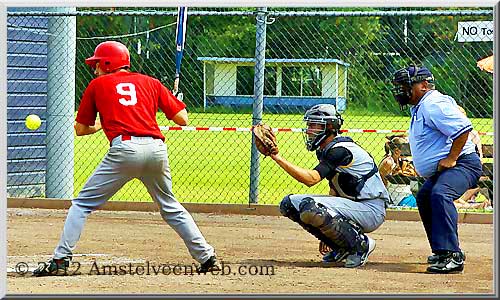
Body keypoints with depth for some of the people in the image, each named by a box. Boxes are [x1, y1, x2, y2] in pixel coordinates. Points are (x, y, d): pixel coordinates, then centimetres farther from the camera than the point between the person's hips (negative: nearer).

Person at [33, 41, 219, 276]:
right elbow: (182, 119, 14)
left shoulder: (97, 85, 15)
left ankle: (61, 259, -4)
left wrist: (98, 126, 41)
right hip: (157, 149, 4)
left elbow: (80, 129, 20)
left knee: (83, 203, 5)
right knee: (170, 206, 21)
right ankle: (206, 256, 18)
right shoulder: (151, 83, 20)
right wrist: (173, 101, 35)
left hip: (125, 148, -3)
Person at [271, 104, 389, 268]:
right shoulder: (325, 150, 11)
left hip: (371, 211, -10)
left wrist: (277, 157, -30)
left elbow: (311, 179, -31)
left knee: (310, 208, -31)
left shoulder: (340, 150, -19)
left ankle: (361, 244, -14)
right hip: (351, 204, 10)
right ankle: (341, 247, 5)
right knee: (289, 204, 3)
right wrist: (326, 235, 17)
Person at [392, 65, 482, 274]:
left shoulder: (433, 104, -18)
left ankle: (452, 256, -42)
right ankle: (442, 251, 34)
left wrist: (451, 159, -27)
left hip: (462, 163, -12)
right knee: (424, 198, 26)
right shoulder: (420, 107, 17)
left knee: (440, 194, -34)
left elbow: (463, 128, -28)